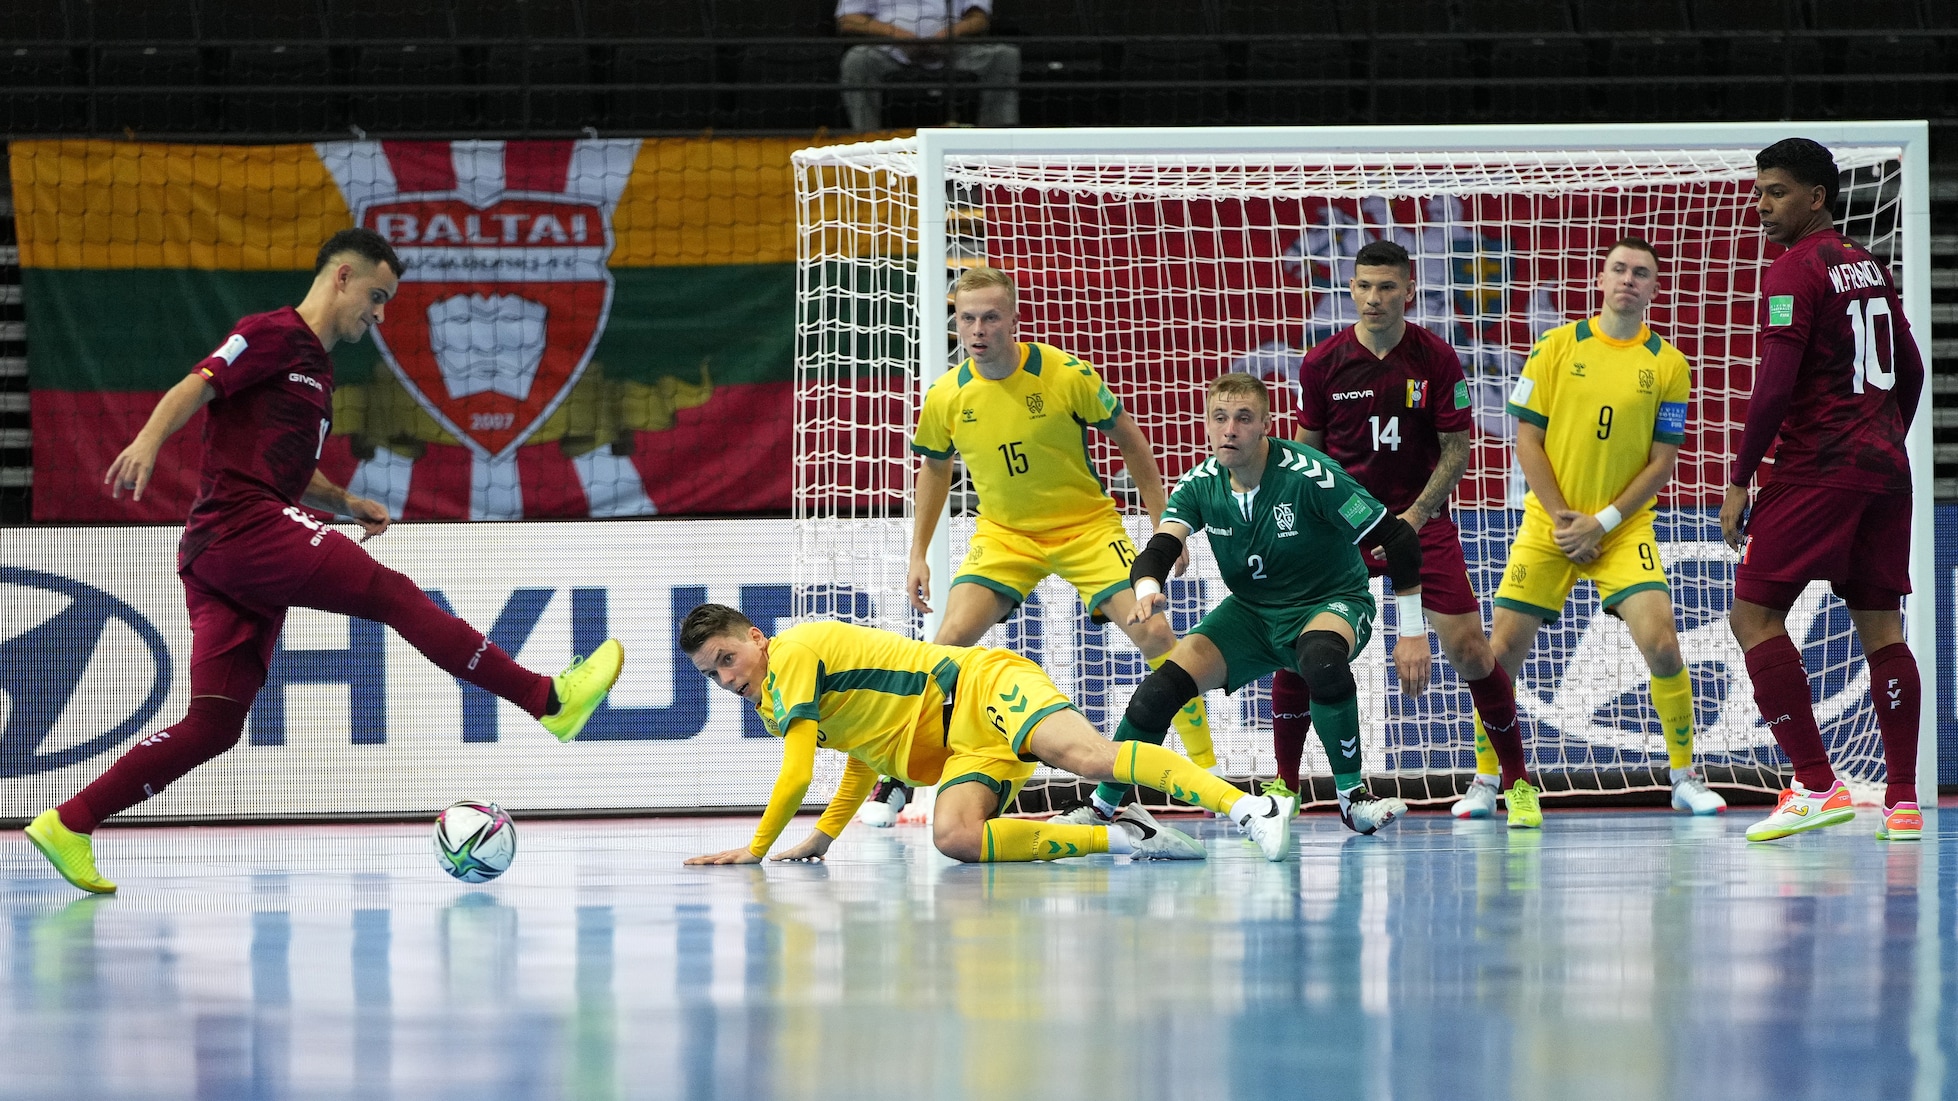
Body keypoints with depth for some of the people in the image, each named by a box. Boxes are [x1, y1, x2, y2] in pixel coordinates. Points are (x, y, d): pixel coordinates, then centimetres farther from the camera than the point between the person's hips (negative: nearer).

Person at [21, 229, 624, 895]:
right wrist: (149, 441, -33)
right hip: (243, 523, -10)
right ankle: (549, 698, -9)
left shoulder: (316, 367, 27)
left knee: (215, 726, 1)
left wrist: (346, 504, 22)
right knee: (393, 594, -10)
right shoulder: (276, 335, -2)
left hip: (216, 559, 10)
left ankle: (68, 826, -1)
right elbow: (197, 387, -15)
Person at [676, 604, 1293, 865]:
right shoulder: (771, 705, 22)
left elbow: (797, 776, -13)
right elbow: (865, 756, 34)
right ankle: (1127, 840, -24)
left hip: (984, 690, -8)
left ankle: (1246, 807, -47)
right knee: (954, 837, -22)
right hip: (965, 748, 8)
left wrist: (756, 850, -3)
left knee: (1087, 755, -34)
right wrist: (822, 838, 26)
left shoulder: (792, 655, -8)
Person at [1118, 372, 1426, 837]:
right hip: (1251, 612, 4)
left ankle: (1353, 796, -22)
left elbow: (1400, 541, -21)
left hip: (1331, 602, -4)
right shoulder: (1201, 485, -10)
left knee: (1321, 660, -41)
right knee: (1159, 690, -15)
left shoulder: (1309, 476, -24)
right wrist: (1147, 588, -47)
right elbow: (1159, 550, -21)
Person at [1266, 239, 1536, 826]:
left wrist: (1413, 517, -12)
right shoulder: (1322, 362, -3)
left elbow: (1456, 449, -2)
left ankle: (1514, 780, 9)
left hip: (1420, 519, -1)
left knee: (1468, 649, -9)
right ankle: (1284, 787, 7)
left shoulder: (1436, 359, -6)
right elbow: (1306, 450, 8)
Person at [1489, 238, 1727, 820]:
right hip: (1549, 523, 1)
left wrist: (1601, 521, -11)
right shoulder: (1556, 347, 0)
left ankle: (1685, 778, -3)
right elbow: (1528, 440, -1)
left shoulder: (1668, 364, -1)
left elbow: (1662, 461, -2)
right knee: (1503, 650, -3)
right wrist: (1563, 519, -9)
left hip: (1624, 527, -1)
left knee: (1660, 643, -19)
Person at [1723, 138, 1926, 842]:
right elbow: (1911, 372, 21)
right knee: (1881, 626, 7)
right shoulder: (1870, 267, 15)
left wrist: (1740, 481, -11)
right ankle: (1903, 802, 3)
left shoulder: (1795, 270, -10)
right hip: (1885, 467, 8)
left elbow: (1775, 387, -16)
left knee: (1754, 614, -5)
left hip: (1817, 467, -8)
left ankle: (1816, 786, -15)